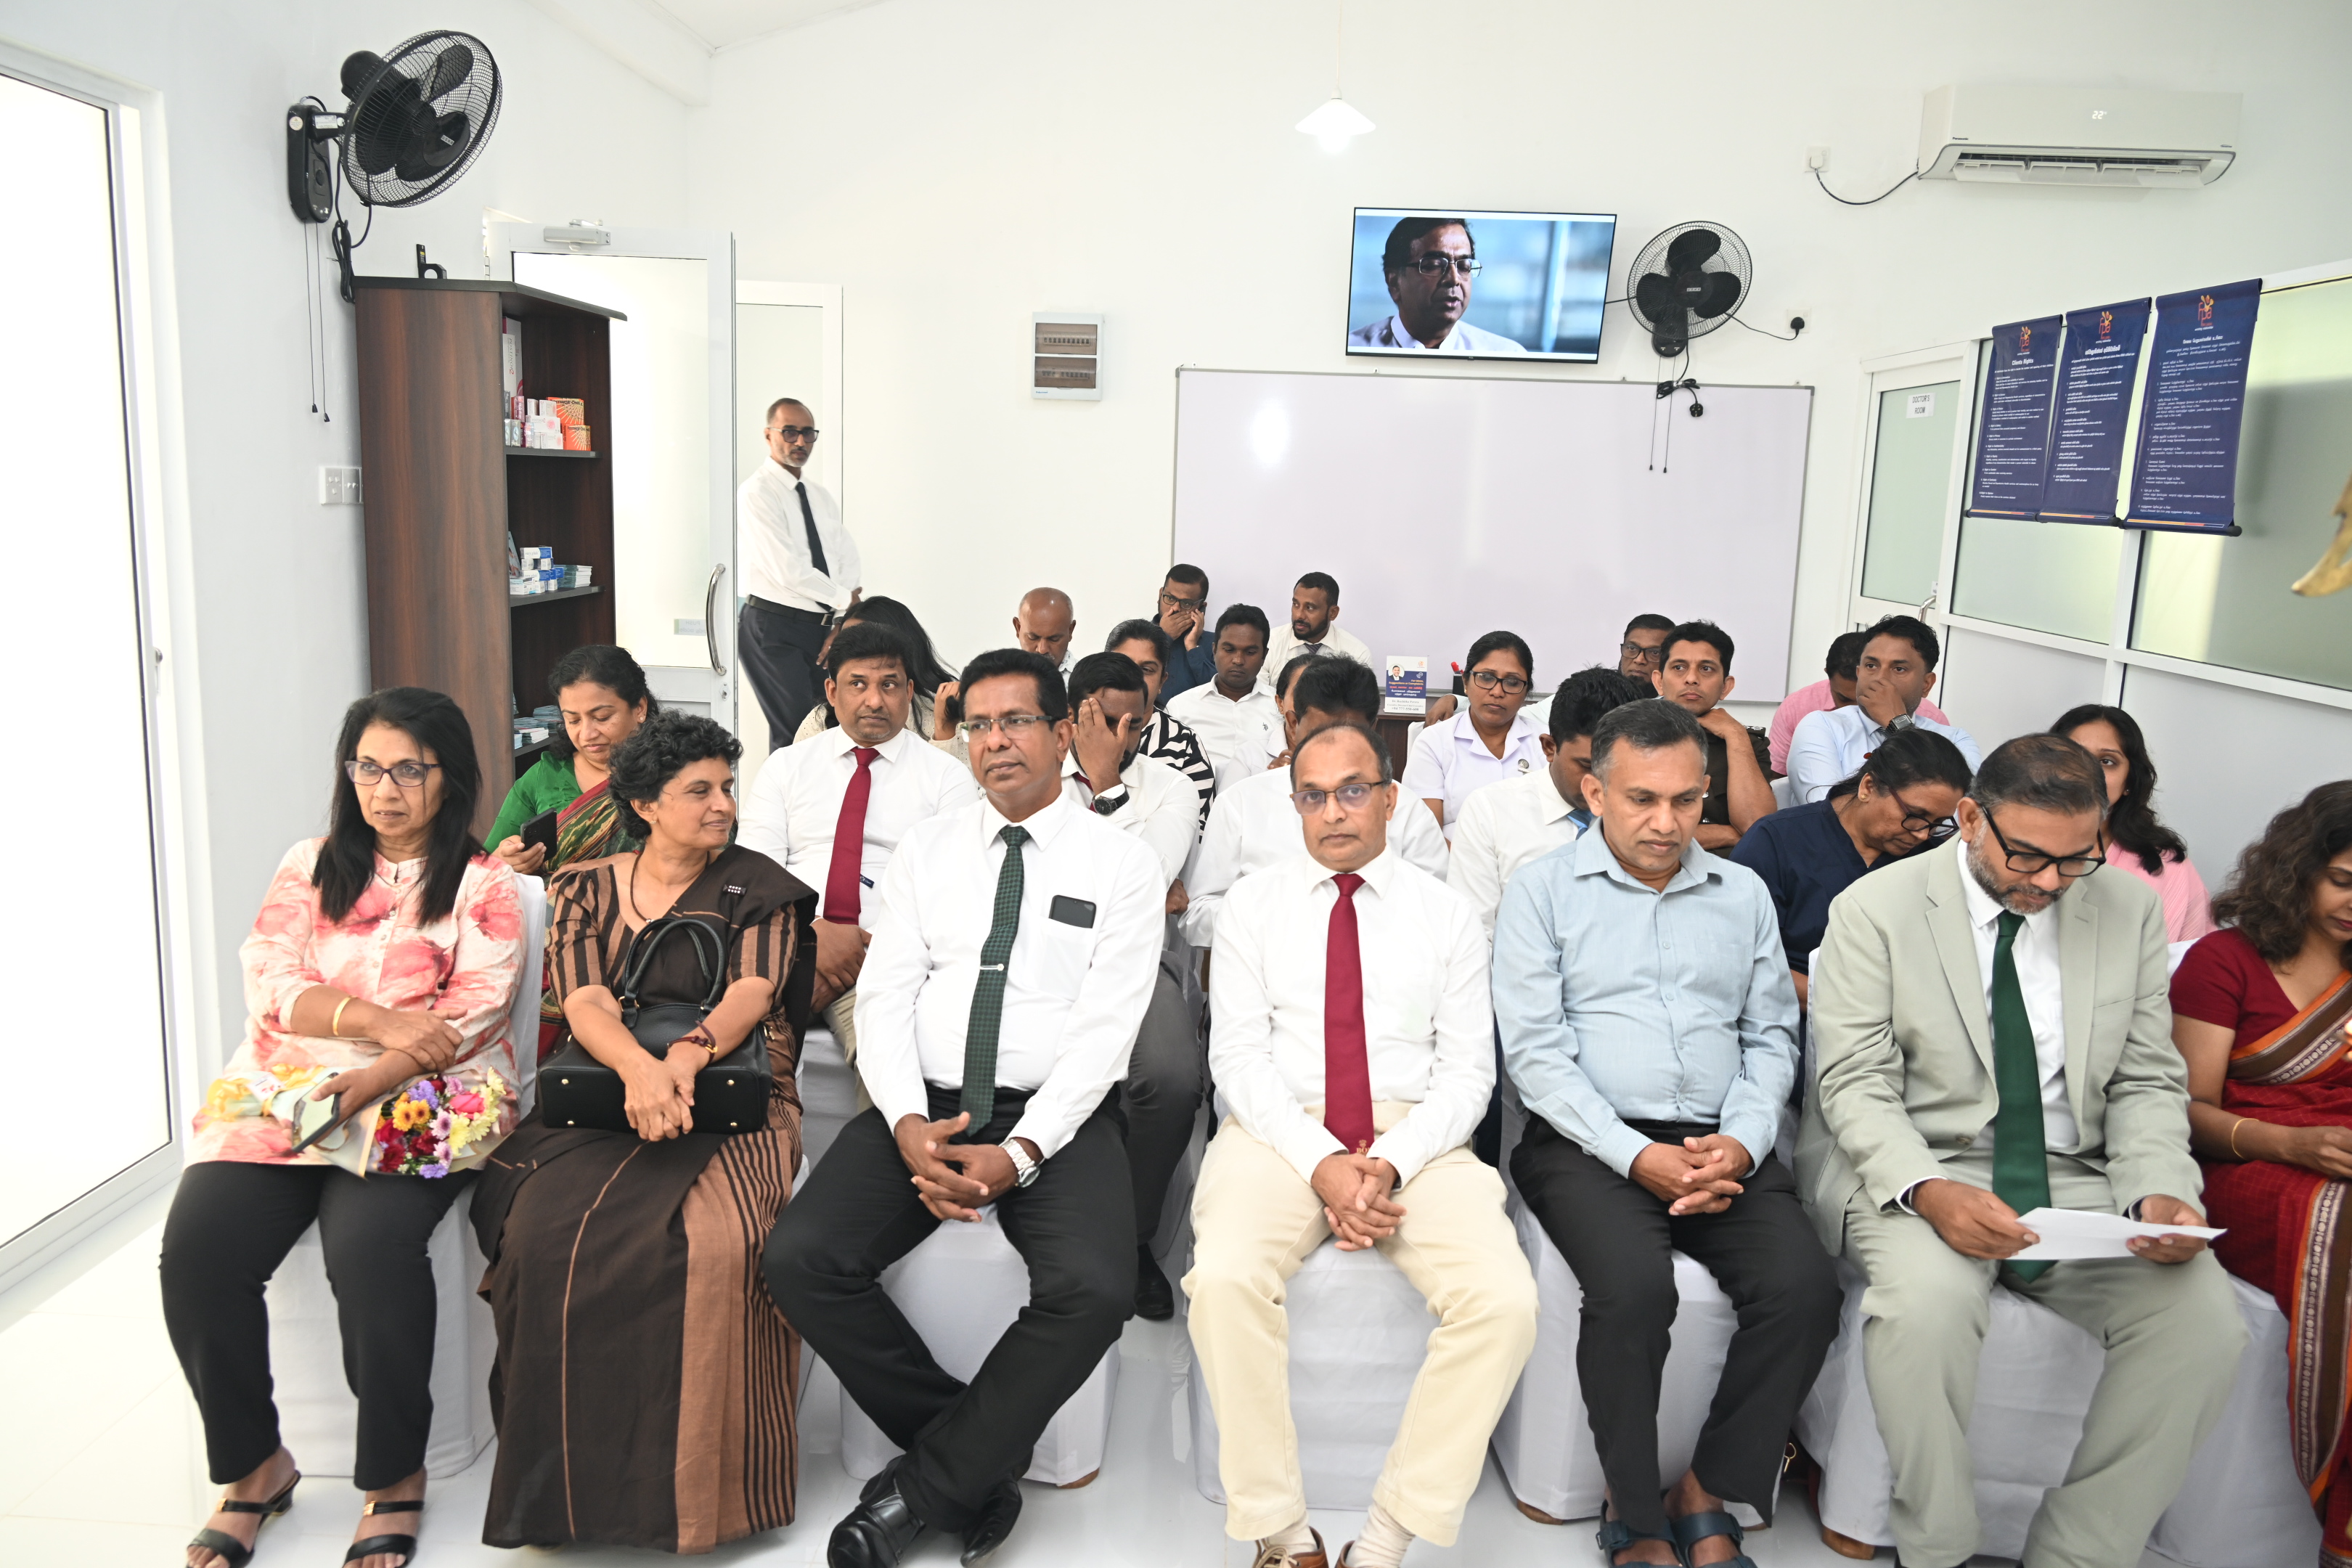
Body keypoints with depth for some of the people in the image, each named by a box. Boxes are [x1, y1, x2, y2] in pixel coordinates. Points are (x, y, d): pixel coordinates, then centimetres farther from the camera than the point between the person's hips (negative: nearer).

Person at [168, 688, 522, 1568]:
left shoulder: (484, 884, 6)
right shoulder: (309, 869, 18)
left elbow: (475, 1013, -5)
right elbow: (269, 982, 5)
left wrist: (362, 1085, -18)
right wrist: (378, 1018, -13)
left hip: (419, 1102, -4)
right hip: (286, 1092, 4)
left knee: (371, 1244, -31)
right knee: (198, 1246, -21)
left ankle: (394, 1478, -11)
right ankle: (252, 1466, 1)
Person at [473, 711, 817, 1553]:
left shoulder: (757, 885, 9)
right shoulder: (584, 889, 12)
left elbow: (752, 992, -6)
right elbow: (583, 1000, -3)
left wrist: (687, 1055, -27)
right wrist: (639, 1067, -25)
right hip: (603, 1098, 2)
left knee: (715, 1244, -31)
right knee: (547, 1232, -26)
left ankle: (701, 1490, -14)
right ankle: (573, 1481, -8)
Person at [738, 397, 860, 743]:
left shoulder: (821, 497, 17)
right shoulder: (756, 493, -7)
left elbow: (849, 561, 11)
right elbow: (788, 570, -16)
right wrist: (845, 598, -6)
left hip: (821, 629, 7)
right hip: (774, 627, -7)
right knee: (793, 734, -13)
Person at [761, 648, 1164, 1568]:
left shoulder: (1121, 865, 2)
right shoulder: (927, 848, 12)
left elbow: (1103, 1030, -7)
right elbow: (886, 994, 4)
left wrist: (1017, 1153, -21)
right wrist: (907, 1126, -14)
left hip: (1055, 1117, -3)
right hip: (925, 1105, 3)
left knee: (1093, 1289, -30)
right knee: (799, 1261, -20)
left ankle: (922, 1489, -7)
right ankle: (981, 1460, -1)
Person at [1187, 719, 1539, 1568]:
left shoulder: (1447, 915, 9)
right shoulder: (1253, 902, 7)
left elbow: (1467, 1068, 3)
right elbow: (1239, 1053, -1)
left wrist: (1391, 1164, -15)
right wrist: (1322, 1164, -16)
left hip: (1414, 1139, 1)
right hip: (1280, 1134, -1)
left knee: (1503, 1300, -25)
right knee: (1225, 1278, -30)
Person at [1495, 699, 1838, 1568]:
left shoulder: (1743, 893, 16)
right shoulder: (1542, 893, 4)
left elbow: (1771, 1035, 15)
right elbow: (1534, 1048, -4)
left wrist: (1744, 1140, -5)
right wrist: (1636, 1156, -14)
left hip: (1721, 1144, 4)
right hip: (1588, 1142, -3)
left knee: (1804, 1285, -22)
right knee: (1634, 1286, -30)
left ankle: (1708, 1495, -1)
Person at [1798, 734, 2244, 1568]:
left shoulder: (2129, 910, 7)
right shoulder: (1874, 908, -5)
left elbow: (2148, 1082, 9)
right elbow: (1854, 1085, -9)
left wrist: (2159, 1193, -11)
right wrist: (1928, 1190, -27)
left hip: (2076, 1182, 4)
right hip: (1914, 1175, -4)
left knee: (2206, 1319, -20)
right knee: (1926, 1301, -33)